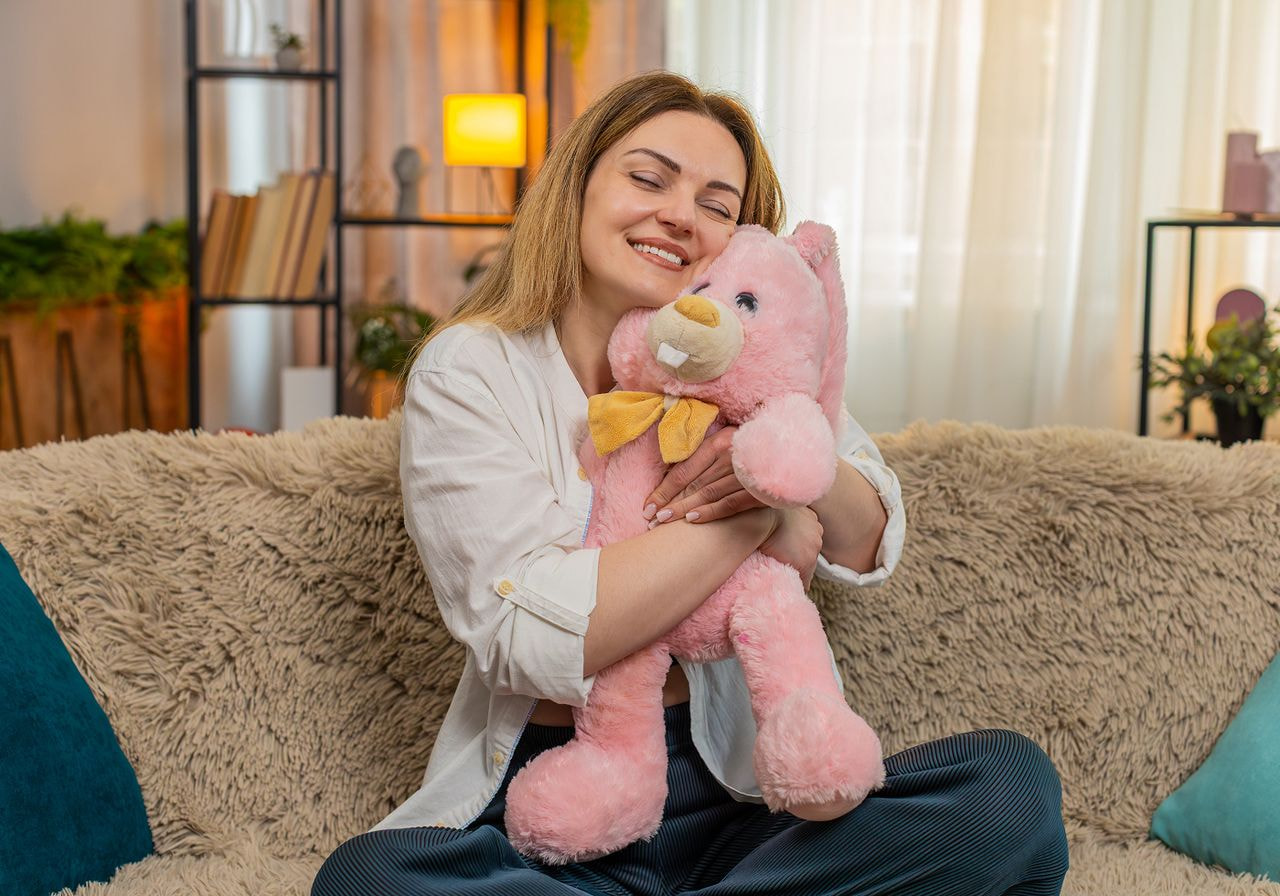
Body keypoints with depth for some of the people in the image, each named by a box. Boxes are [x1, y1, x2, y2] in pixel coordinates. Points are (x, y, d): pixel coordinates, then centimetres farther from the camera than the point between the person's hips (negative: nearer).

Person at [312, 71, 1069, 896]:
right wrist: (765, 516, -18)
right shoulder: (468, 374, -6)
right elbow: (539, 639, -18)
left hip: (740, 793, 3)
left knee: (1011, 786, -20)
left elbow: (872, 550, 9)